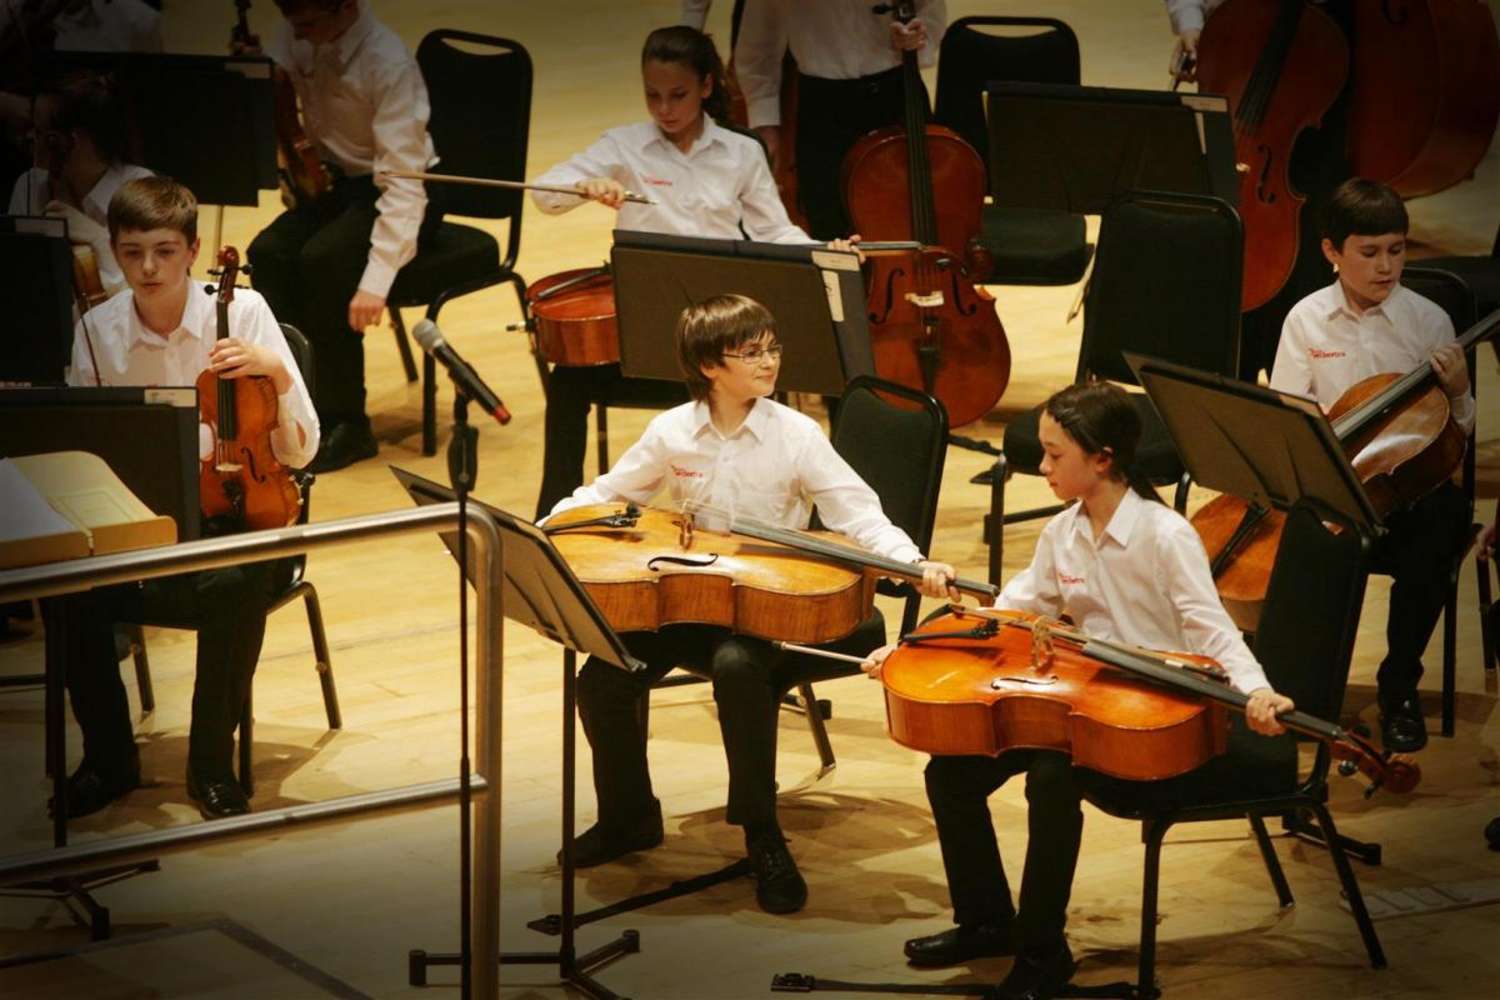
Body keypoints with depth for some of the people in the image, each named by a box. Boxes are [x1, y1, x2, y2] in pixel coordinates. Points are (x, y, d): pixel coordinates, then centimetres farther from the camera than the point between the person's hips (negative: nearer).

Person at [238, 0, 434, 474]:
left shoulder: (389, 65, -26)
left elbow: (403, 182, -30)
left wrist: (377, 279, -37)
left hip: (385, 191, -6)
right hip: (332, 180, 6)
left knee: (322, 260, -32)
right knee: (268, 254, -22)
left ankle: (346, 425, -19)